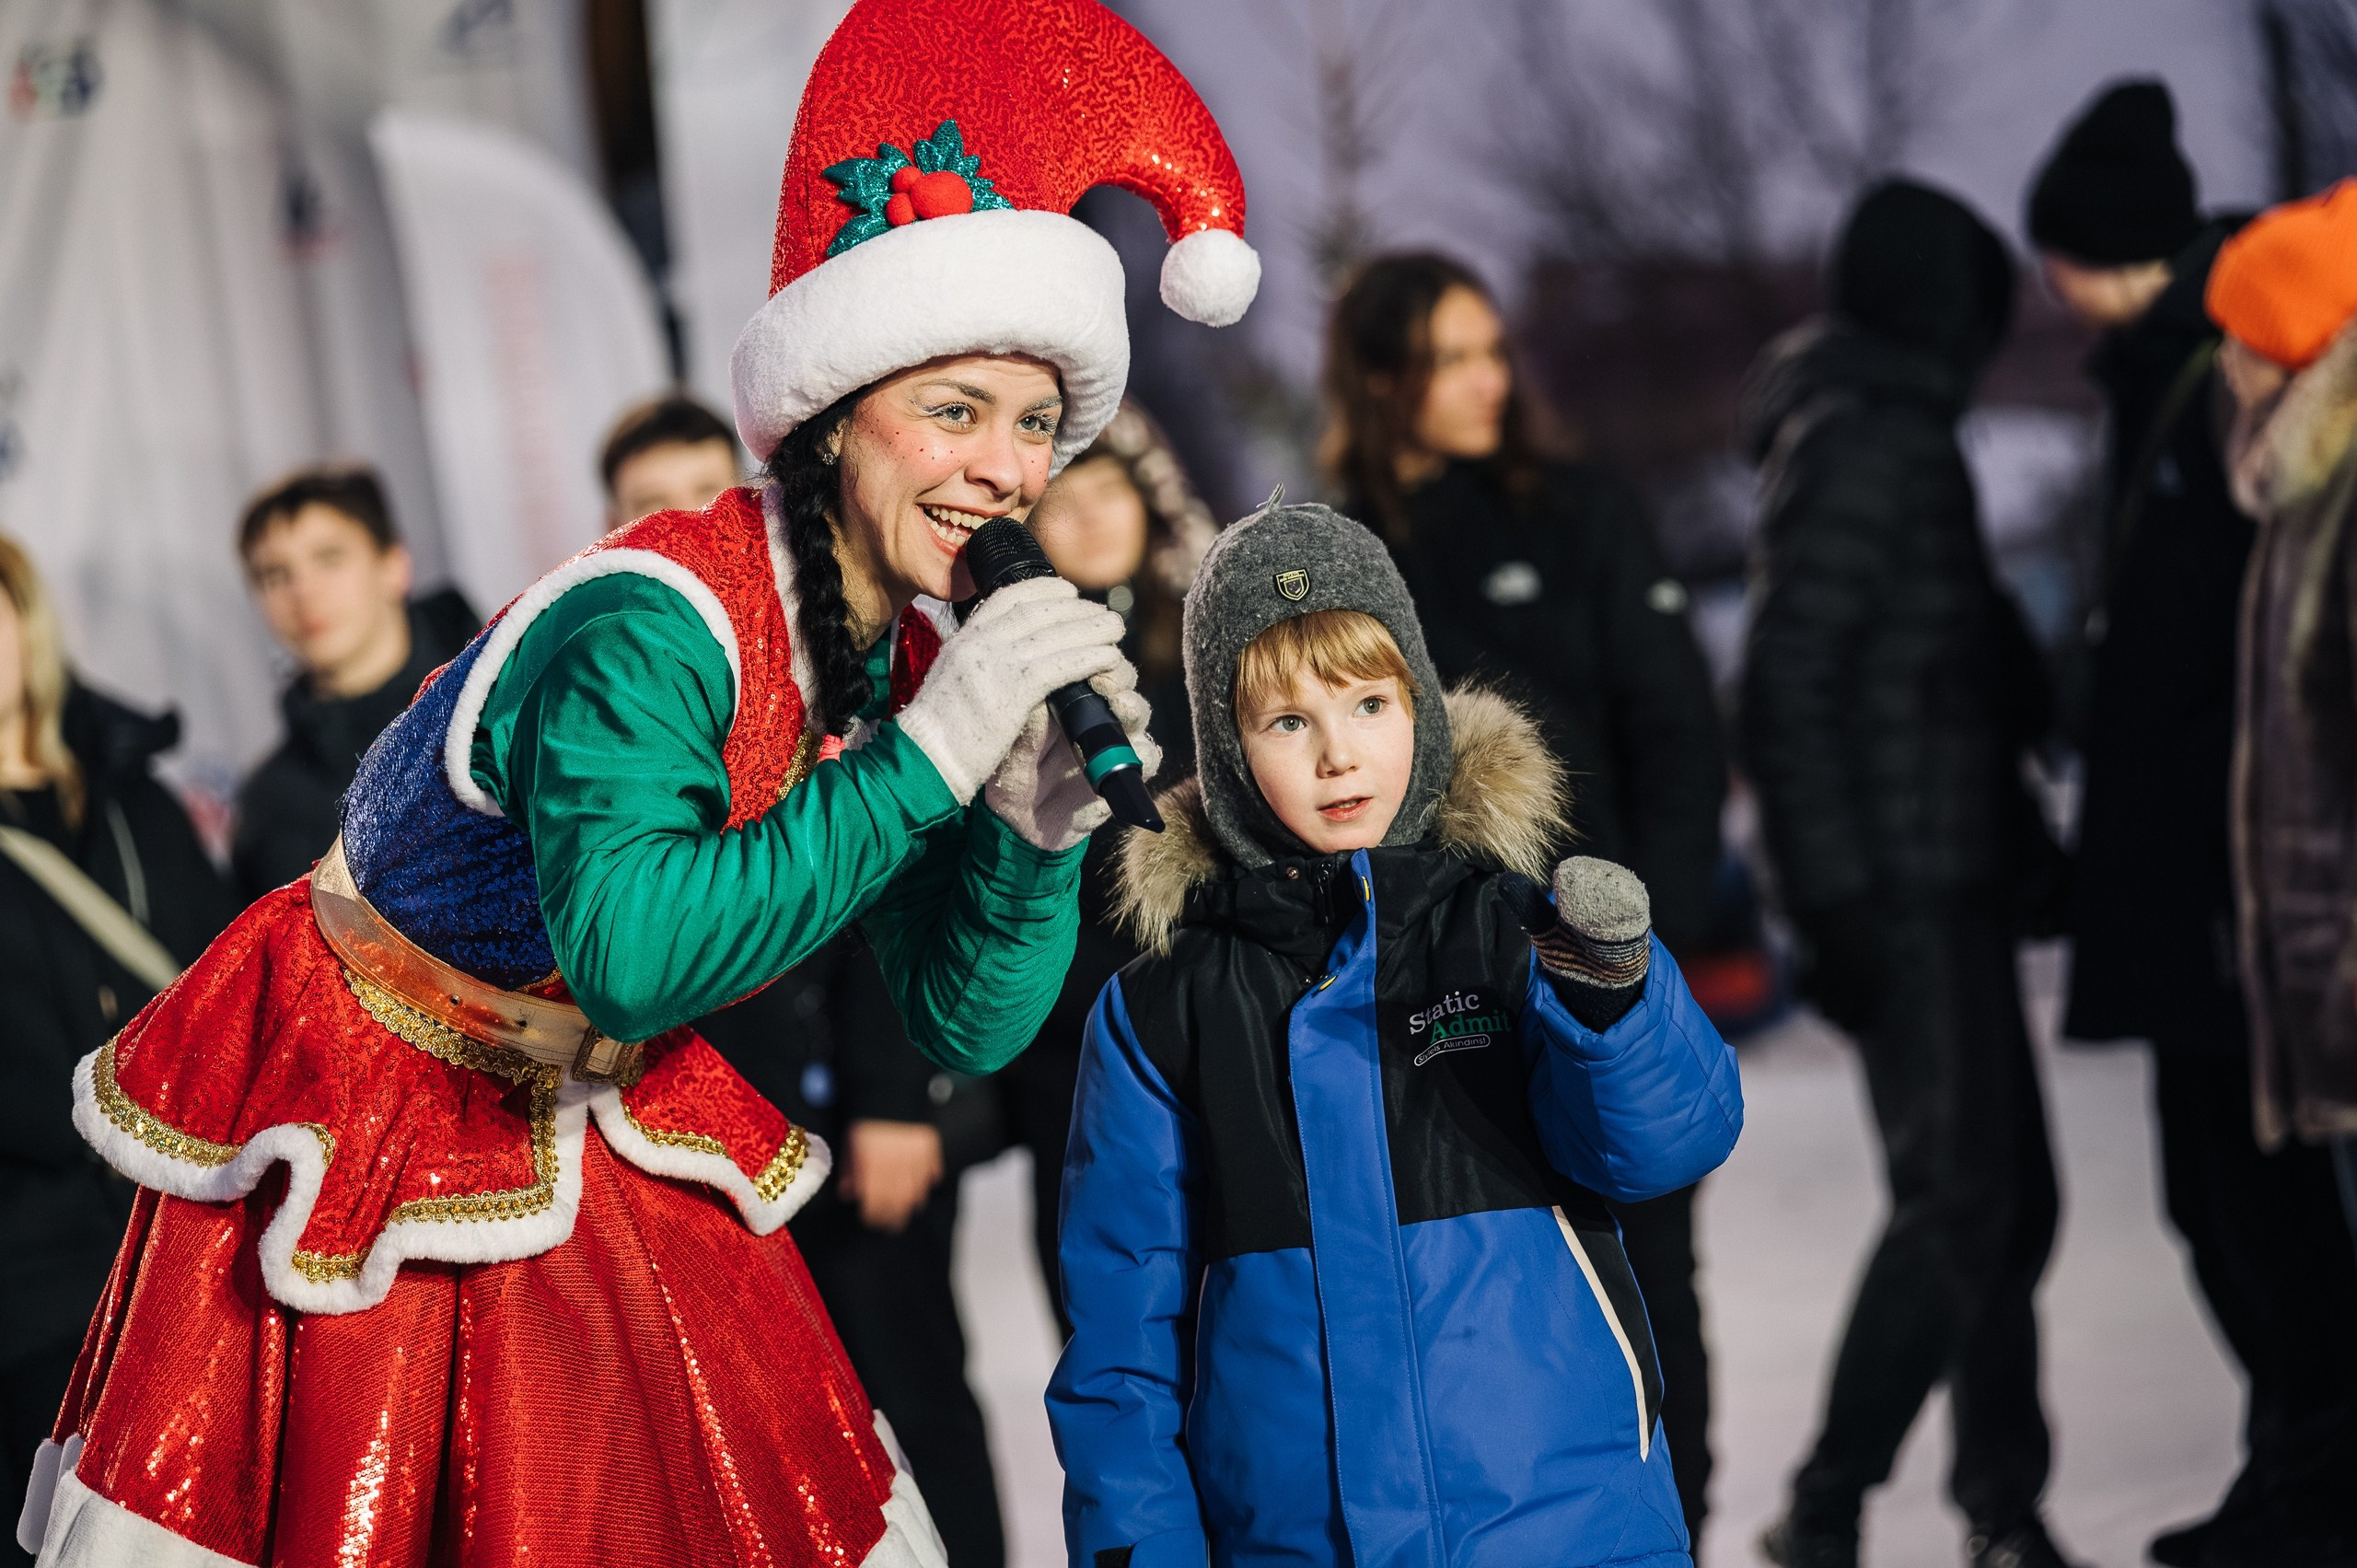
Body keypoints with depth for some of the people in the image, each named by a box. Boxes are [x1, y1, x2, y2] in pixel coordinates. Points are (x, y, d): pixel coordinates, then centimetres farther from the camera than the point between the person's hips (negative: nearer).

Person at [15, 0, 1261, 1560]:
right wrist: (925, 757, -43)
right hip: (364, 1101, -7)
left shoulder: (923, 654, -7)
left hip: (589, 1126, 7)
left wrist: (1034, 838, -25)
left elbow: (968, 1025, -4)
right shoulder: (650, 626, -30)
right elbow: (632, 953, -44)